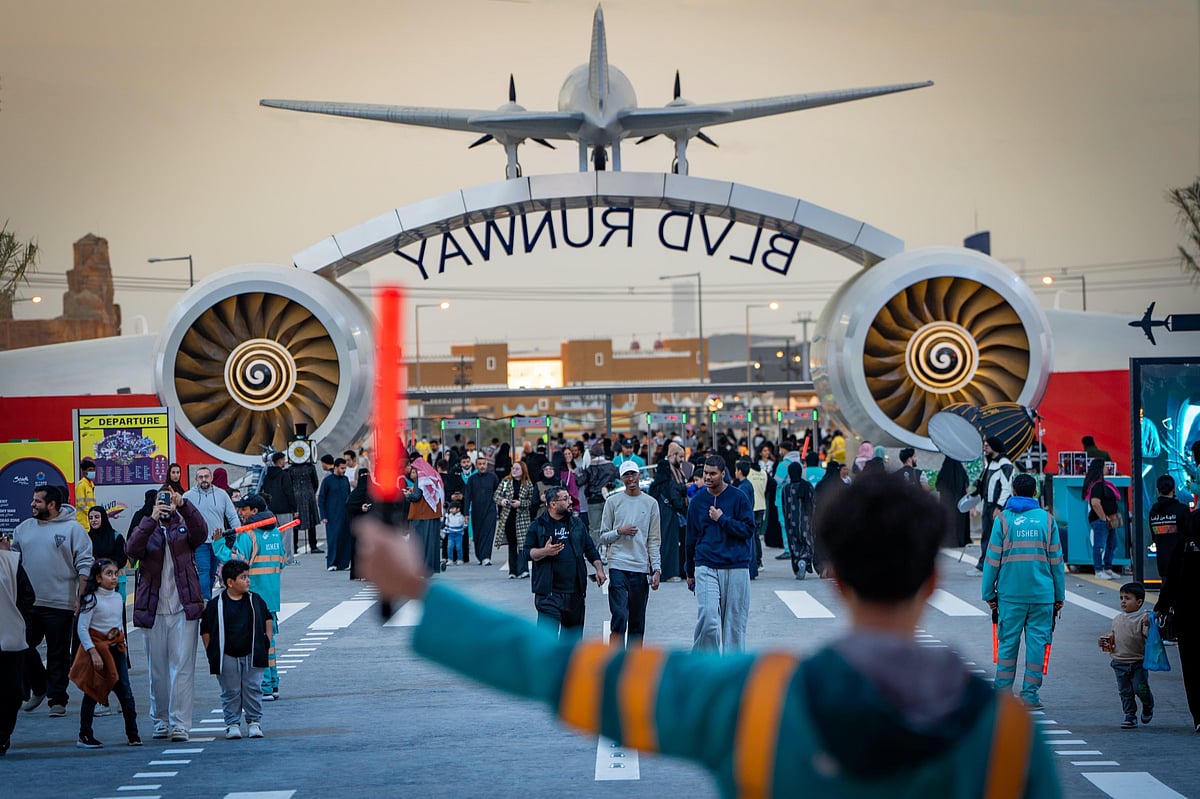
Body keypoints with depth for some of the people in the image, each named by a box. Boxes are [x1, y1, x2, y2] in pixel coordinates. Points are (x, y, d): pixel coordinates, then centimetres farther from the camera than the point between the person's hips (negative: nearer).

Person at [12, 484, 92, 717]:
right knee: (23, 647, 4)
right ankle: (38, 689, 25)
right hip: (27, 603, 5)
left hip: (59, 604, -5)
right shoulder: (24, 528, 11)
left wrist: (80, 598, -11)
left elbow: (85, 566, -5)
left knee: (58, 654, 1)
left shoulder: (72, 529, -4)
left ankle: (57, 700, 8)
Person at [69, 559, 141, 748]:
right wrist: (93, 652, -19)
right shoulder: (91, 599, -11)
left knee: (125, 692, 0)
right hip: (96, 647, -5)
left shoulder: (118, 598, 8)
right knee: (92, 692, 0)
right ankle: (84, 736, 6)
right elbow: (82, 628, -13)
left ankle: (132, 733, 7)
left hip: (116, 648, 5)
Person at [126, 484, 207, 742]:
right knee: (157, 670, 7)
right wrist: (152, 519, -23)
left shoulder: (184, 529, 9)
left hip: (183, 610, -1)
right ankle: (160, 721, 17)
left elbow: (201, 532, -14)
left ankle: (179, 723, -9)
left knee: (182, 667, -7)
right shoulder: (147, 530, 9)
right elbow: (132, 548, -12)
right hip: (153, 611, 1)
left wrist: (184, 505, -26)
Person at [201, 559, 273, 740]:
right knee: (230, 692, 1)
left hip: (252, 655, 2)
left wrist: (267, 641, 9)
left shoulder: (255, 600, 4)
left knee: (253, 689, 1)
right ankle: (232, 723, 10)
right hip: (227, 657, -2)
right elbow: (205, 630, 4)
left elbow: (268, 619, 18)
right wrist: (211, 653, 0)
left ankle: (254, 721, 12)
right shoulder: (216, 605, -5)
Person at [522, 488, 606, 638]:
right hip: (549, 591, -5)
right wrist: (544, 552, -20)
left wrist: (599, 569, 7)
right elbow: (525, 553, -4)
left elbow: (590, 550, 20)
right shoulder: (538, 525, 0)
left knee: (573, 628, 12)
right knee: (548, 630, -14)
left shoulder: (577, 524, 14)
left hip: (575, 590, 5)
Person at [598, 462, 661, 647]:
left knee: (638, 622, 6)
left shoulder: (650, 503, 8)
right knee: (619, 616, -11)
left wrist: (657, 569, 0)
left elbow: (654, 541, 8)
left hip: (641, 568, 2)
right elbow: (603, 537, 7)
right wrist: (620, 531, -12)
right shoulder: (613, 502, 6)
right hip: (618, 567, -2)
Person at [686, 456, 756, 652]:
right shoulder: (698, 500, 8)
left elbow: (749, 529, -5)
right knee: (707, 619, -13)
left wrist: (722, 519, -12)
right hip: (706, 567, 1)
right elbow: (691, 538, 15)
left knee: (735, 620, 3)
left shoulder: (738, 498, 1)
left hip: (736, 567, -1)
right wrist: (690, 572, 19)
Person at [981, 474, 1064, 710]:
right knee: (1037, 641, 4)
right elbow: (1056, 560, 7)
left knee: (1008, 641, 6)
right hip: (1042, 593, 1)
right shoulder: (1047, 519, 4)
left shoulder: (1004, 518, 0)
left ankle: (1003, 693, 8)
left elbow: (993, 559, 0)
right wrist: (1059, 595, 12)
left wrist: (989, 593, 7)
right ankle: (1030, 693, 4)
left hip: (1010, 593, -1)